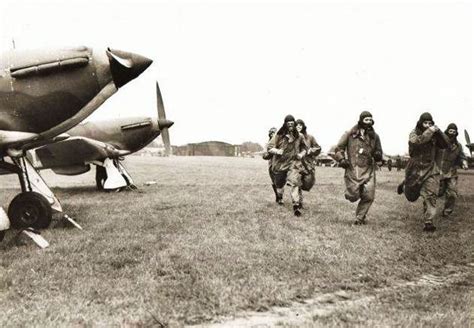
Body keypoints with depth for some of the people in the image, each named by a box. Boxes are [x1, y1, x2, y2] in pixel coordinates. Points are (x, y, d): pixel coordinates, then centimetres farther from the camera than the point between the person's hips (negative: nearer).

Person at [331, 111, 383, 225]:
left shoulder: (374, 136, 10)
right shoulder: (350, 134, -1)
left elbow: (379, 152, 20)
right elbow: (338, 148, 5)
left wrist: (377, 155, -4)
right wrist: (341, 160, -10)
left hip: (368, 171, 3)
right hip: (353, 170, -3)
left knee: (369, 197, -4)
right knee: (353, 196, -4)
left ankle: (360, 218, 15)